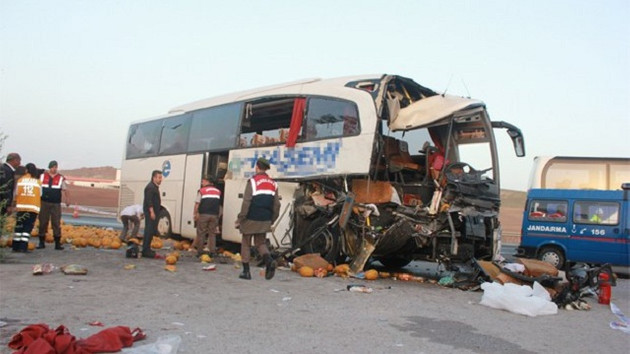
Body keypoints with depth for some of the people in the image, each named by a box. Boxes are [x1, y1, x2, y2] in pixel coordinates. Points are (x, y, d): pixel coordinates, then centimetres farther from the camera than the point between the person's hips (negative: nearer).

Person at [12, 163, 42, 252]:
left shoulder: (20, 180, 4)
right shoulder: (38, 182, 3)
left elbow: (16, 194, 7)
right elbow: (40, 196, 6)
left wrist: (16, 205, 22)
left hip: (21, 207, 1)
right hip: (33, 208, -1)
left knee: (19, 227, 10)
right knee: (28, 228, 2)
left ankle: (16, 247, 12)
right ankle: (23, 247, -5)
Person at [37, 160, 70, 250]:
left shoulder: (61, 178, 6)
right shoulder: (42, 176, 10)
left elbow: (65, 190, 3)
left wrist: (67, 199, -10)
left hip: (56, 204, -1)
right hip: (44, 203, 1)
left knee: (56, 223, -1)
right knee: (42, 223, 4)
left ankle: (58, 243, 3)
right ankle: (41, 242, 13)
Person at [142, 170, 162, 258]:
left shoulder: (155, 187, 19)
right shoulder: (150, 187, -13)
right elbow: (149, 201, -21)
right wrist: (152, 211, -25)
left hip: (153, 212, 11)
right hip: (150, 212, -10)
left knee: (151, 231, 13)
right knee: (149, 230, -11)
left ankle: (146, 249, 20)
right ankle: (146, 250, -10)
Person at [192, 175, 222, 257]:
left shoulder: (202, 190, 0)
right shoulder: (218, 191, 13)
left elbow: (197, 204, -2)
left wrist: (195, 213, 6)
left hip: (204, 214, -3)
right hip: (214, 215, 3)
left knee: (201, 233, 5)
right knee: (212, 233, 8)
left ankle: (199, 251, 6)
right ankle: (212, 251, 5)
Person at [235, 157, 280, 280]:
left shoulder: (253, 181, -10)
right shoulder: (273, 184, 9)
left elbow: (246, 202, -15)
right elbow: (276, 205, 8)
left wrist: (240, 219, -9)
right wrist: (271, 221, 16)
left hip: (251, 219, -5)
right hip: (265, 221, 5)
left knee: (245, 244, 10)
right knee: (260, 243, 16)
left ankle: (246, 271, 10)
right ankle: (269, 260, -11)